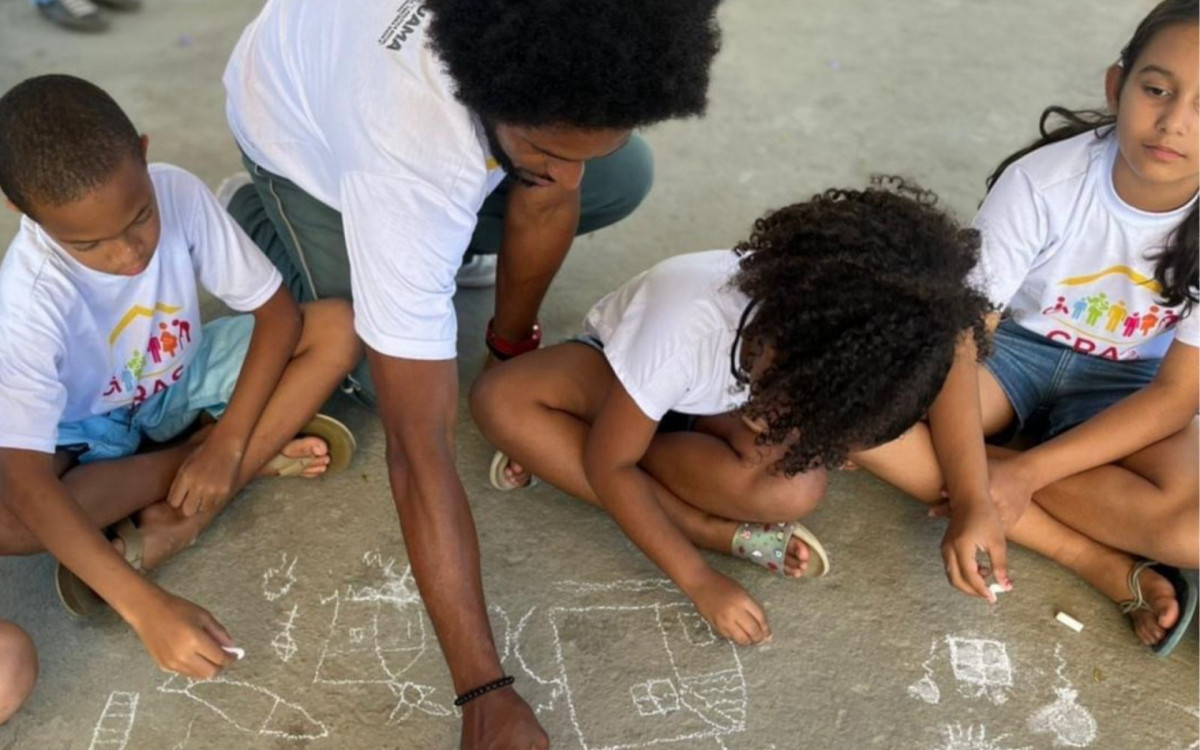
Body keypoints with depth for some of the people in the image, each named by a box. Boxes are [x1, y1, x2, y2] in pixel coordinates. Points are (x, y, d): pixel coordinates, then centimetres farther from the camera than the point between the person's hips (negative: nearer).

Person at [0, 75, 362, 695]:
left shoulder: (178, 194, -27)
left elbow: (277, 312, -17)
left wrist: (228, 441, -28)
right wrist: (146, 609, -47)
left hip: (183, 383, 3)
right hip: (91, 432, -3)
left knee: (338, 329, -20)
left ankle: (170, 527, -23)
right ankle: (261, 455, -17)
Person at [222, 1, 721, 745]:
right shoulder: (407, 165, -48)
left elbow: (551, 195, -17)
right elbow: (421, 452, -44)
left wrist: (513, 343, -6)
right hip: (303, 126, -4)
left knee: (625, 180, -4)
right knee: (388, 379, -10)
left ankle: (437, 228, 15)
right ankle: (260, 223, 14)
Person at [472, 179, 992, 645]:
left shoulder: (834, 346, -28)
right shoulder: (687, 325, -39)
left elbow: (752, 449, -14)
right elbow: (609, 467, -29)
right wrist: (699, 581, -31)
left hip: (715, 409, 3)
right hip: (615, 370, -2)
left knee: (796, 488, -29)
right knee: (500, 400, -33)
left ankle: (559, 449, -11)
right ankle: (714, 529, -26)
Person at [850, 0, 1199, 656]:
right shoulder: (1042, 182, -24)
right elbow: (958, 342, -25)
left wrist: (1027, 471, -26)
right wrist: (971, 498, -37)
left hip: (1126, 391, 0)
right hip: (1015, 351, 1)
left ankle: (945, 465, -19)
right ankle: (1111, 568, -24)